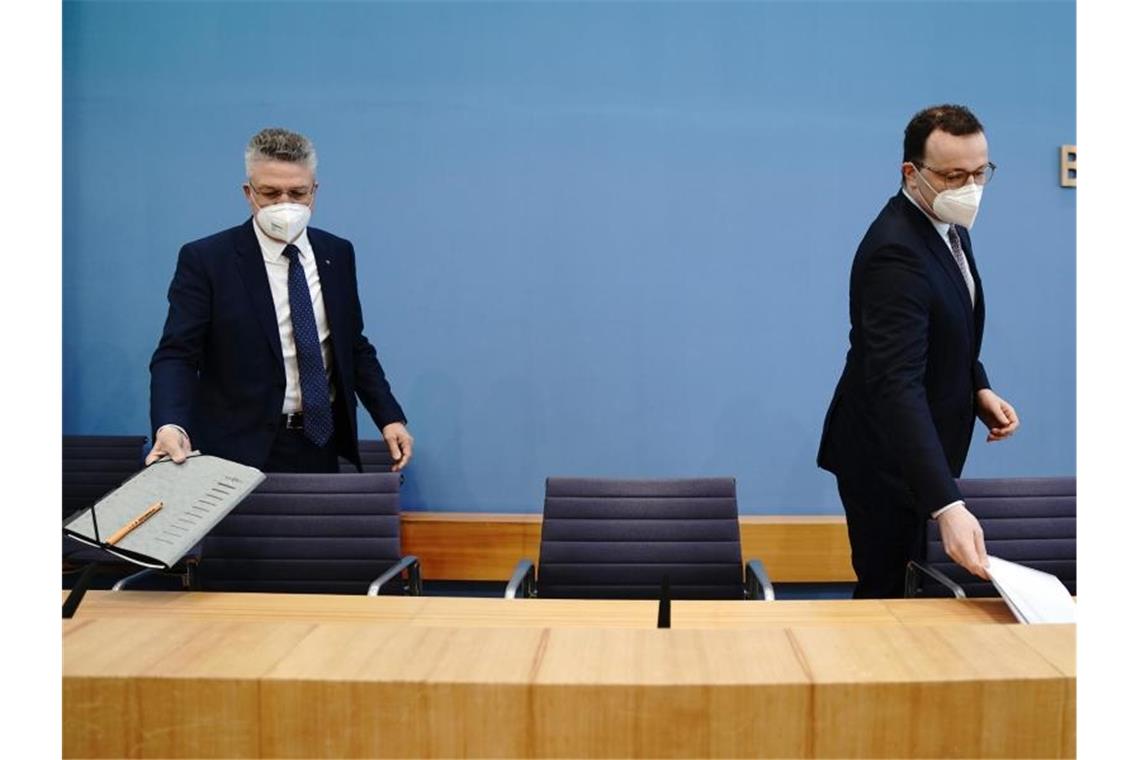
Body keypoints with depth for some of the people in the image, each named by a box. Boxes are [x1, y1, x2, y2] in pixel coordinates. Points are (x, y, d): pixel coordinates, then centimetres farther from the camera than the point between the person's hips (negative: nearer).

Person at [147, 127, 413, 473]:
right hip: (241, 450, -4)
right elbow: (177, 355, -13)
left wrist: (390, 417, 1)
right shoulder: (206, 259, -8)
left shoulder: (337, 254, 5)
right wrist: (170, 426, -31)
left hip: (321, 445, 4)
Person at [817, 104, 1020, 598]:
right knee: (885, 592, 3)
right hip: (885, 458, -9)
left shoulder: (949, 229, 3)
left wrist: (977, 388, 0)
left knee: (894, 587, 21)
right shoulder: (897, 252, -28)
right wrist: (947, 505, -45)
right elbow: (897, 384, -37)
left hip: (918, 447, 9)